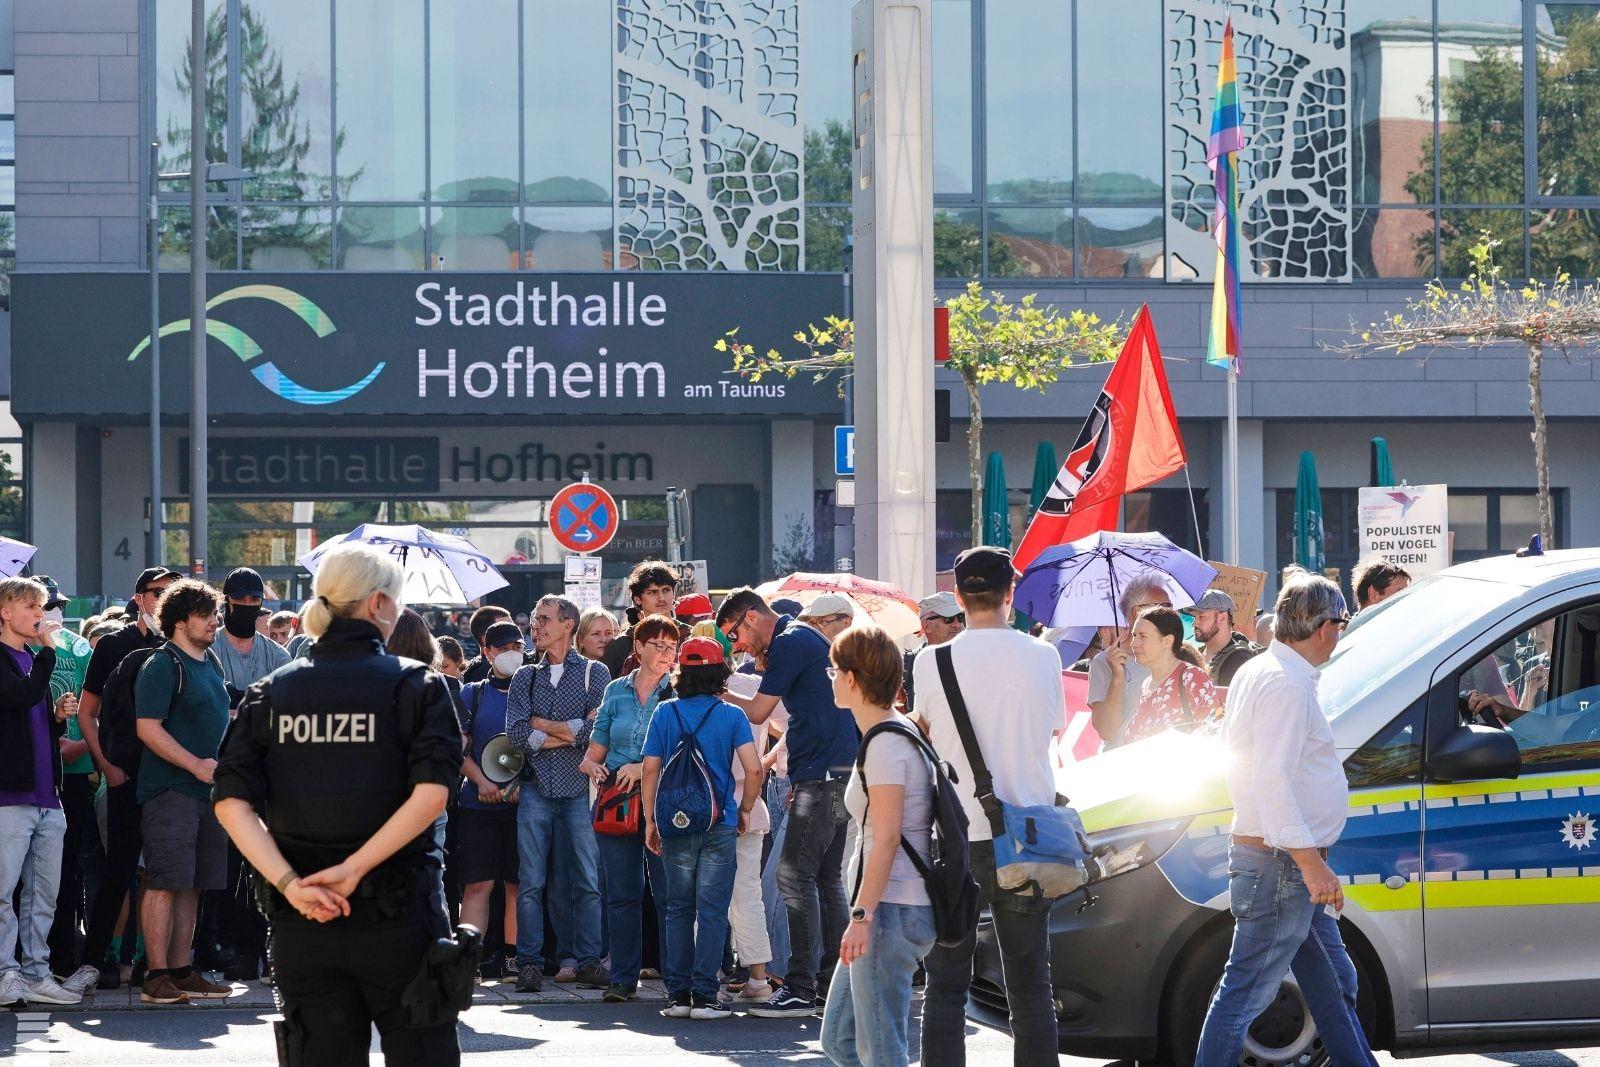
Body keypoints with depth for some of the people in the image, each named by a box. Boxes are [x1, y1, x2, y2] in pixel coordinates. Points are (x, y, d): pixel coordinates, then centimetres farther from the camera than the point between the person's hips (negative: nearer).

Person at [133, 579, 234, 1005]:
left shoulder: (211, 663, 17)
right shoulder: (162, 666, -9)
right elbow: (148, 728, -16)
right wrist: (197, 765, -19)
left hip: (206, 790, 9)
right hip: (170, 790, -9)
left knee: (191, 886, 10)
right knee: (165, 882, -10)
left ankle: (181, 972, 14)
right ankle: (156, 977, -10)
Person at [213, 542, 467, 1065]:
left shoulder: (272, 691, 6)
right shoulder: (415, 684, -3)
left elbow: (232, 802, -5)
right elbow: (431, 792, -18)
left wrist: (291, 883, -12)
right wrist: (353, 870, -16)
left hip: (301, 922, 3)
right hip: (397, 914, -3)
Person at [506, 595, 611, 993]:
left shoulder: (593, 673, 5)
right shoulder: (526, 677, 14)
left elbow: (599, 731, -8)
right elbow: (515, 733, 0)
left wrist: (542, 725, -4)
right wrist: (570, 733, -8)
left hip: (579, 791, -2)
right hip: (536, 791, 2)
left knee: (587, 881, -2)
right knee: (531, 882, -1)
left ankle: (589, 961, 3)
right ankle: (529, 963, 2)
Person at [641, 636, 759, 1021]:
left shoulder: (664, 713, 2)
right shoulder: (731, 715, -2)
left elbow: (650, 769, 1)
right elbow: (753, 769, -10)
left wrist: (650, 821, 9)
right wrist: (744, 809, 6)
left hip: (675, 825, 2)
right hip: (719, 826, -2)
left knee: (677, 910, 10)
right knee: (712, 910, 1)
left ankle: (677, 994, 9)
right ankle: (704, 996, -2)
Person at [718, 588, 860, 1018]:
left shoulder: (789, 643, -10)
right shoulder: (805, 638, 21)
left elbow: (757, 712, -9)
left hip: (823, 774, -10)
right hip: (840, 773, 10)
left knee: (795, 874, -10)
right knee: (825, 878, 12)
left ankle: (800, 988, -13)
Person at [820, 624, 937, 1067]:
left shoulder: (885, 744, -13)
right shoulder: (901, 731, 18)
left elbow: (887, 838, -19)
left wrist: (862, 915, -22)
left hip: (891, 911, -11)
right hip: (894, 910, 11)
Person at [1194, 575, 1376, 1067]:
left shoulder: (1256, 671, 14)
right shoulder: (1287, 684, -18)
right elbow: (1272, 779, -25)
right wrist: (1311, 862, -26)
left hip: (1289, 865, 11)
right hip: (1282, 863, -11)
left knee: (1335, 986, 18)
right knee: (1245, 993, -7)